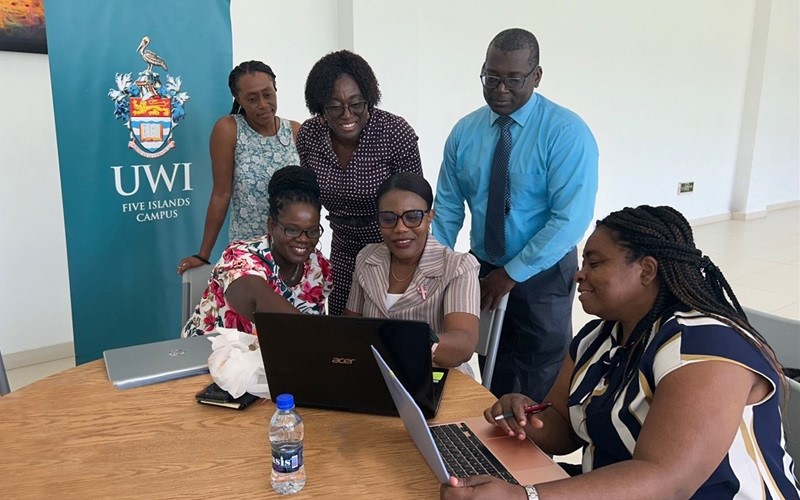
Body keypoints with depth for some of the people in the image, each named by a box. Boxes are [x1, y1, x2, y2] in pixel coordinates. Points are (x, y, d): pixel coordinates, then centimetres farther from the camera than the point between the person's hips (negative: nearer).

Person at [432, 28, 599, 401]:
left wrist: (512, 273, -20)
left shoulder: (566, 132, -16)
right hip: (482, 269, 4)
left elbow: (571, 219, -22)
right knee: (494, 373, 19)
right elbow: (447, 208, 1)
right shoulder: (464, 131, -1)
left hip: (543, 274, -4)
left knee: (540, 383, 12)